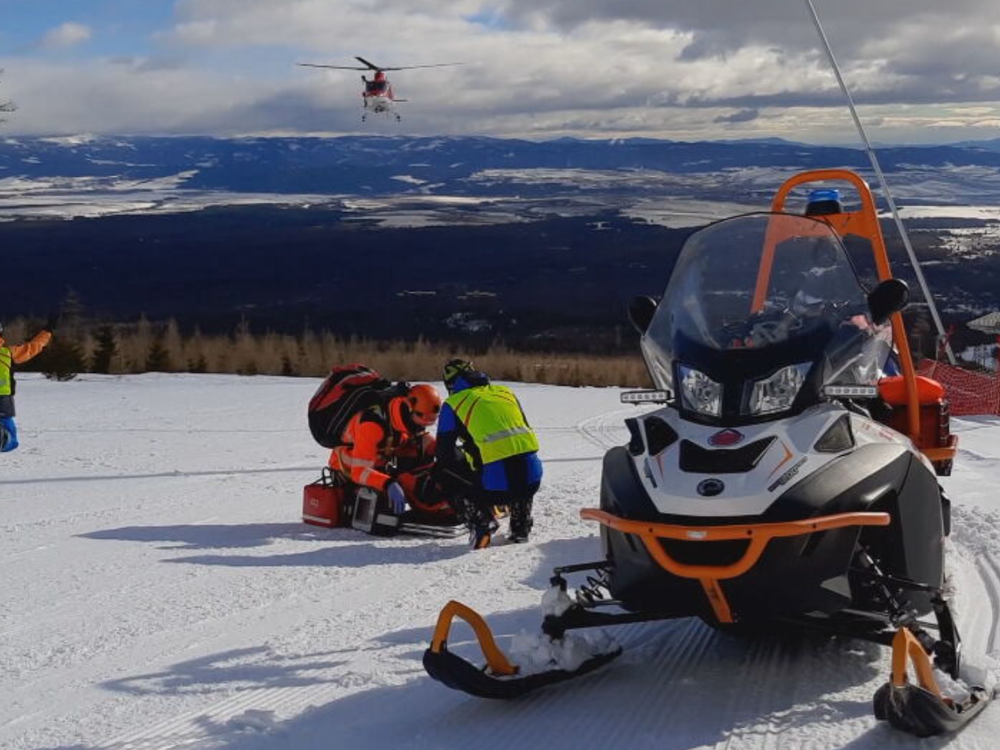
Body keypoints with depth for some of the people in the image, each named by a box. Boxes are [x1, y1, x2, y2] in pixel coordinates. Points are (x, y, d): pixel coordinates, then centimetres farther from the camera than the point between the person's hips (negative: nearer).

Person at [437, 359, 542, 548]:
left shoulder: (453, 404, 9)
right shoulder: (506, 392, 21)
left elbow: (445, 456, 9)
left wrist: (470, 466, 25)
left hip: (496, 485, -4)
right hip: (531, 479, 4)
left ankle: (482, 519, 2)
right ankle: (521, 528, 23)